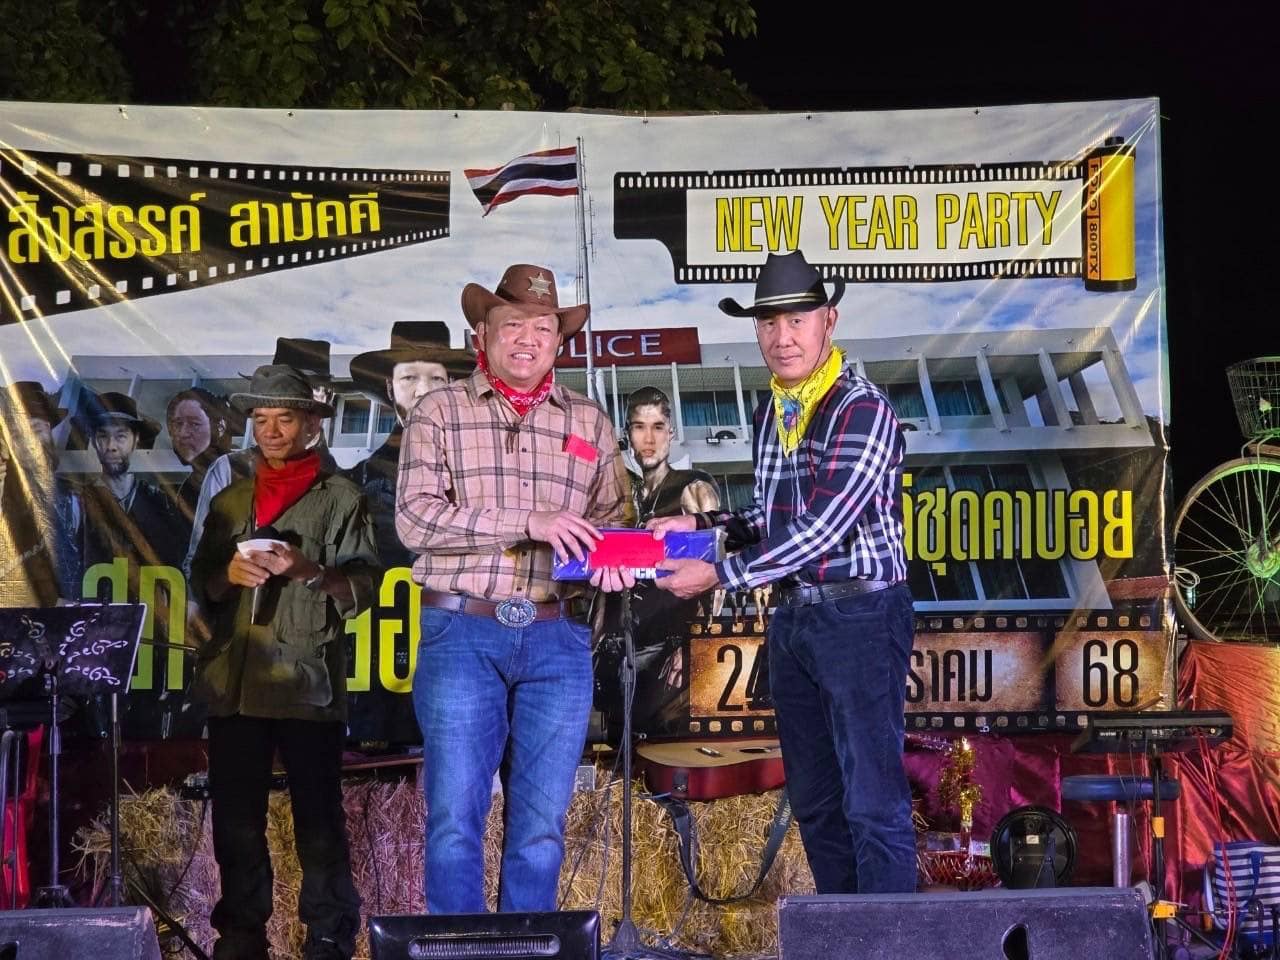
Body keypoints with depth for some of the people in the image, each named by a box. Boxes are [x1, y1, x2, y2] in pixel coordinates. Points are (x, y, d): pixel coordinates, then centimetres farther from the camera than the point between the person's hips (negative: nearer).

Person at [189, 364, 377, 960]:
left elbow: (361, 590, 0)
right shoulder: (230, 502, 20)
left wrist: (307, 571, -17)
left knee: (318, 821, -4)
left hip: (308, 683, -4)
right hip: (233, 682, 4)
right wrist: (229, 575, -3)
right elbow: (201, 584, 18)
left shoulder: (340, 499, 6)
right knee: (236, 821, 5)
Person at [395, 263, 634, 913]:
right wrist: (529, 523, -17)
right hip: (463, 633, -3)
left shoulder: (589, 424, 14)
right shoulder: (440, 413, 5)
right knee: (455, 816, -5)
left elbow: (613, 519, 17)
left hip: (558, 641, 3)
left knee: (541, 824, 5)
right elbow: (415, 518, -8)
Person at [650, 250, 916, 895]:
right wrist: (702, 525, 5)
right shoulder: (770, 413, 11)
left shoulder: (862, 410, -14)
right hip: (792, 618, 9)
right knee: (814, 803, 13)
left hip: (859, 616, -8)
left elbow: (823, 529, -20)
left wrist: (720, 576, -17)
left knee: (873, 802, -7)